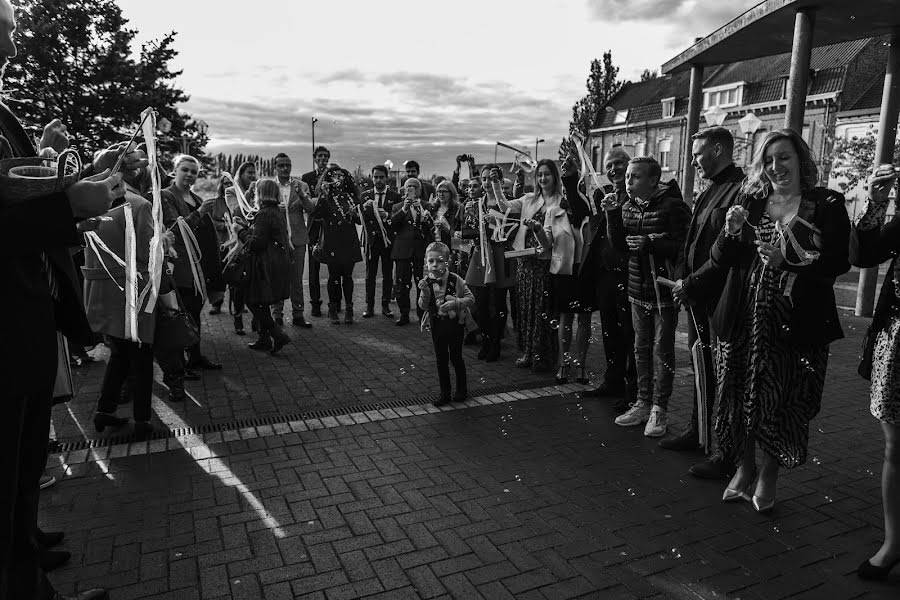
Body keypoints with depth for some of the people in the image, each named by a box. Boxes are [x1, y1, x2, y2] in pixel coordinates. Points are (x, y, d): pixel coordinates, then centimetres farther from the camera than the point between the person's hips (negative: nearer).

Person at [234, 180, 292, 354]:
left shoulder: (264, 214, -16)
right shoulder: (278, 212, 13)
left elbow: (256, 243, -19)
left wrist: (241, 231, -5)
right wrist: (247, 226, 17)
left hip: (267, 266, -9)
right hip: (280, 263, 10)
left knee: (253, 301, -2)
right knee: (262, 303, 16)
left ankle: (278, 335, -6)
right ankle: (265, 339, 22)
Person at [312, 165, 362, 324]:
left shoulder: (351, 196, 11)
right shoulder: (325, 196, 2)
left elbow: (360, 220, 13)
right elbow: (316, 214, -14)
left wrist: (354, 214, -8)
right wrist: (323, 195, -18)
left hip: (349, 241, 2)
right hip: (332, 241, -2)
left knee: (347, 275, 2)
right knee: (334, 275, 1)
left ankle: (349, 309, 10)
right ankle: (332, 310, 11)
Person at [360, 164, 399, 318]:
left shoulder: (395, 196, 1)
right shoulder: (365, 195, 6)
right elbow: (361, 219, 1)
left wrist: (386, 215, -21)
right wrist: (365, 209, -18)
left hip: (388, 240, -1)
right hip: (372, 240, 1)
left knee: (388, 275, 6)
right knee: (370, 275, 3)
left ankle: (386, 305, 15)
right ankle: (369, 306, 10)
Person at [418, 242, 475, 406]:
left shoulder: (456, 280, -15)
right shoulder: (426, 282, -7)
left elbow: (470, 298, -11)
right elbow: (423, 306, -8)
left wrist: (455, 303, -26)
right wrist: (425, 293, -26)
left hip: (455, 323, -3)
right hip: (437, 324, 3)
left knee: (456, 357, 8)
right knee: (441, 359, 10)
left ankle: (461, 390, 26)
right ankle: (445, 393, 21)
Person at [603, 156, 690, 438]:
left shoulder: (672, 206, -13)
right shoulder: (628, 207, 8)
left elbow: (683, 246, -17)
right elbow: (620, 246, 5)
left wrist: (649, 243, -26)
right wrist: (613, 215, -6)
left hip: (664, 290, -6)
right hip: (638, 288, 7)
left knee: (662, 349, 2)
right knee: (641, 348, 14)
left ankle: (659, 409, 13)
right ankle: (643, 402, 26)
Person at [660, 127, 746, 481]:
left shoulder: (741, 191, -14)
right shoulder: (708, 192, 16)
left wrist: (693, 282, -17)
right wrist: (682, 279, 4)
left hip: (722, 298, -9)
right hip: (697, 296, 9)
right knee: (701, 366, 18)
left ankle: (727, 455, 10)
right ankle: (699, 432, 33)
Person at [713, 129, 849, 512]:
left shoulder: (826, 204, 0)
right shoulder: (750, 202, 8)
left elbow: (839, 262, -8)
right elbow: (720, 261, 5)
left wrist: (787, 259, -21)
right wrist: (730, 233, -14)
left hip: (798, 325, -2)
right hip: (744, 319, 3)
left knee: (782, 402, 5)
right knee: (741, 398, 8)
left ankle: (768, 477, 25)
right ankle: (744, 468, 29)